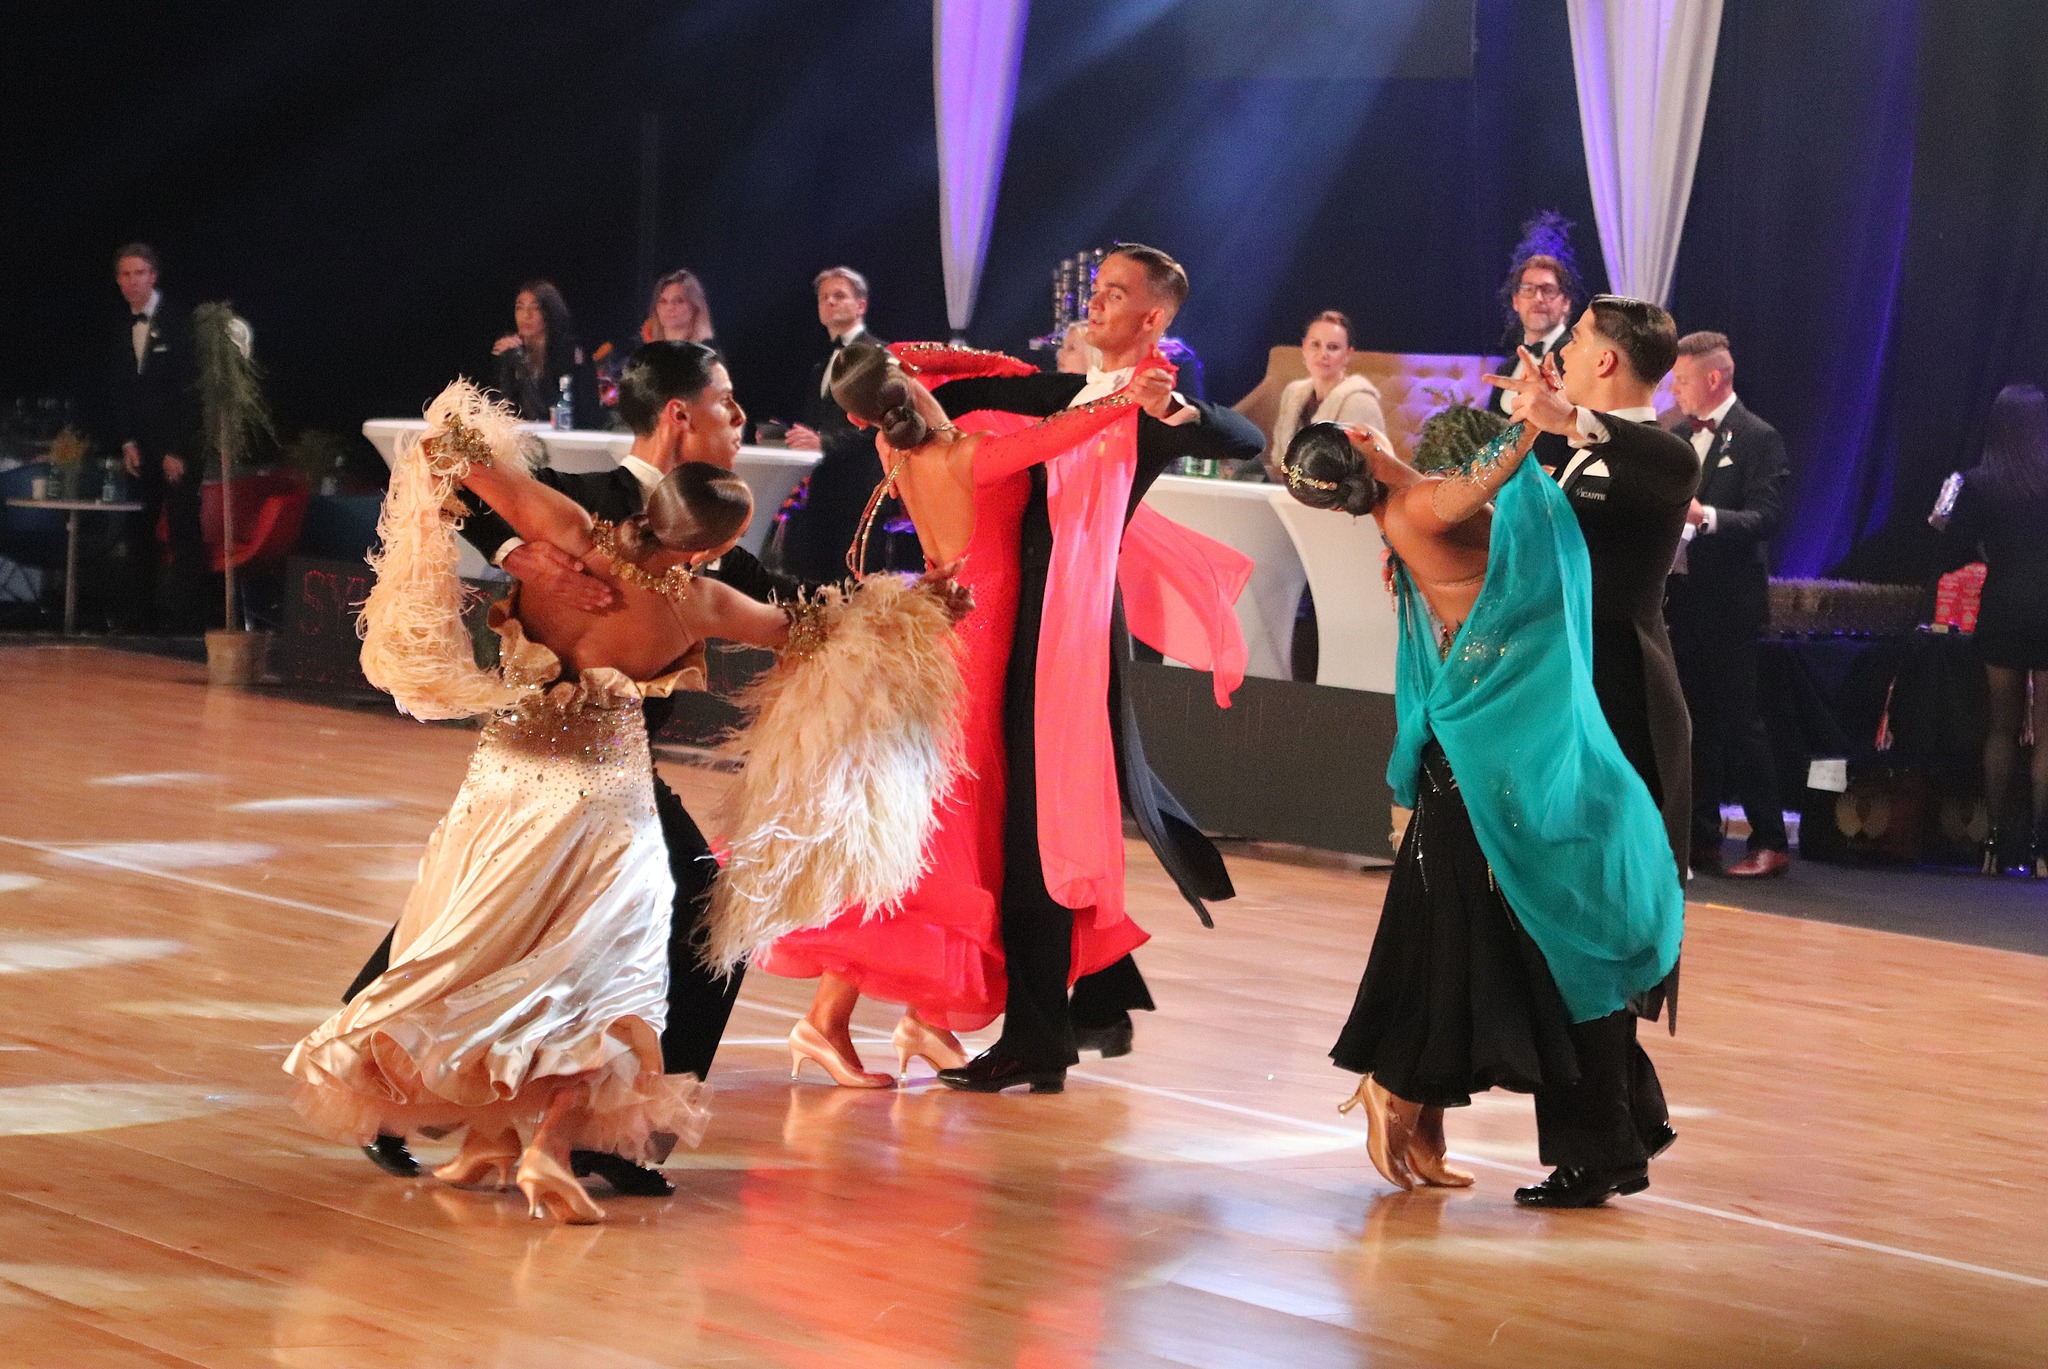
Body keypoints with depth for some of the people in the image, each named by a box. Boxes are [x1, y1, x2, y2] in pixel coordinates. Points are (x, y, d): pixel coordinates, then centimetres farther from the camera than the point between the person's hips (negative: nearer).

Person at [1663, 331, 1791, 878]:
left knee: (1738, 721, -5)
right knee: (1693, 724, 10)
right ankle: (1702, 840, 16)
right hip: (1679, 596, 7)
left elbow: (1765, 517, -17)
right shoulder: (1677, 435, 14)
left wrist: (1707, 516, -31)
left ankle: (1769, 842, 1)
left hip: (1729, 602, -7)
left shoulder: (1759, 438, -8)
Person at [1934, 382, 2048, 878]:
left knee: (2002, 729, 13)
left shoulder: (1979, 484, -5)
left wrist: (1940, 521, 19)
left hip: (2001, 614, 1)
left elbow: (1957, 545, 0)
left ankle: (1997, 842, 11)